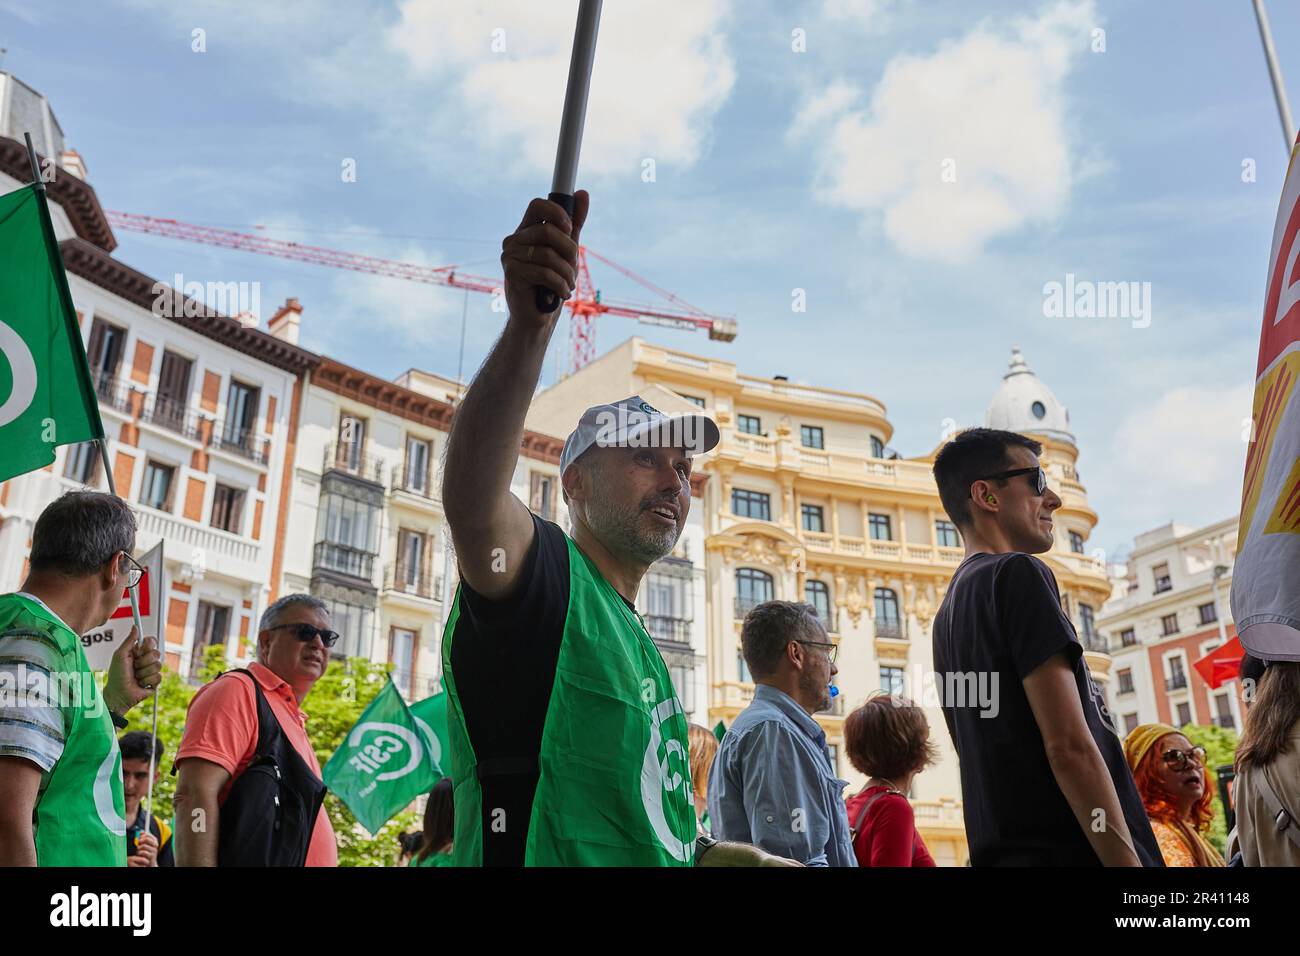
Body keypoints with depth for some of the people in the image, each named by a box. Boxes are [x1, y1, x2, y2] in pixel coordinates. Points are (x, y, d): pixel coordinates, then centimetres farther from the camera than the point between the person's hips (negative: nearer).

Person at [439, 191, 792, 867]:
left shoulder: (635, 640, 15)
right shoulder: (545, 578, -11)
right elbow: (470, 500, -35)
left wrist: (732, 856, 9)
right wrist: (528, 324, -45)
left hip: (659, 860, 9)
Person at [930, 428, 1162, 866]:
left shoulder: (947, 615, 17)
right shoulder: (1018, 573, -9)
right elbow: (1069, 746, -18)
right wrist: (1128, 860, -17)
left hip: (1002, 850, 9)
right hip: (1072, 850, -9)